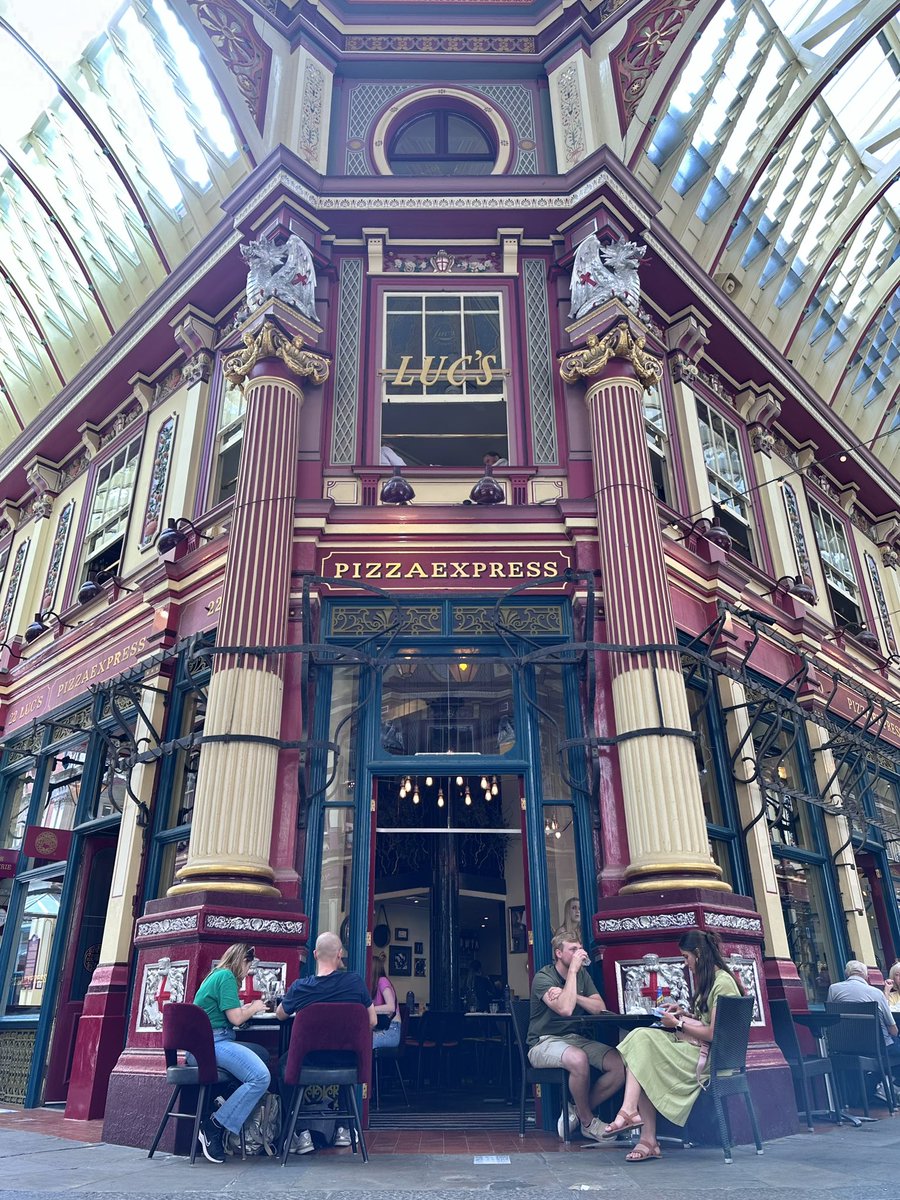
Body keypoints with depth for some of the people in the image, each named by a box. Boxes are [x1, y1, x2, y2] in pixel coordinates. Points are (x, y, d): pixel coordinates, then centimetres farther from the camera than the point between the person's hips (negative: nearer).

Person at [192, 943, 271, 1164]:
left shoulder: (216, 975, 21)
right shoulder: (226, 976, -9)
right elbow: (235, 1018, -13)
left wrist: (248, 1007, 24)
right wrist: (254, 1008, 4)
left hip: (209, 1043, 11)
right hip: (213, 1044, -11)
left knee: (263, 1054, 11)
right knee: (261, 1077, -23)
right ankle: (214, 1126, -19)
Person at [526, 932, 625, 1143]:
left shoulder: (582, 974, 11)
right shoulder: (543, 977, -11)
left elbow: (600, 1007, 0)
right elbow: (565, 1009, -26)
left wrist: (572, 997, -15)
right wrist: (573, 969, -22)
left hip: (576, 1038, 7)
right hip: (545, 1042, -6)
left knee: (621, 1065, -17)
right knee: (578, 1059, -38)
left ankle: (576, 1110, 1)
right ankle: (587, 1122, -10)